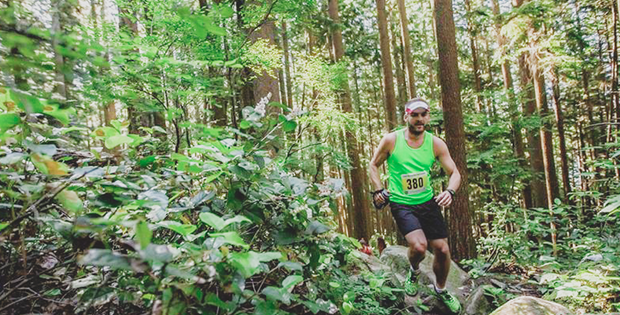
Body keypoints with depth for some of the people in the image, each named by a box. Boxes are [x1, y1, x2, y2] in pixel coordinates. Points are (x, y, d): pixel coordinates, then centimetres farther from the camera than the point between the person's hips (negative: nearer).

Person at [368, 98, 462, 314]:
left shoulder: (436, 143, -5)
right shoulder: (391, 140, -11)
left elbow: (454, 173, -3)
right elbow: (373, 165, 3)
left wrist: (450, 191, -24)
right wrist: (379, 190, -10)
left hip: (428, 202, 3)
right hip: (401, 204, -3)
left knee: (442, 250, 4)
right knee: (419, 246, -23)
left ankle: (441, 290, 35)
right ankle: (414, 271, 16)